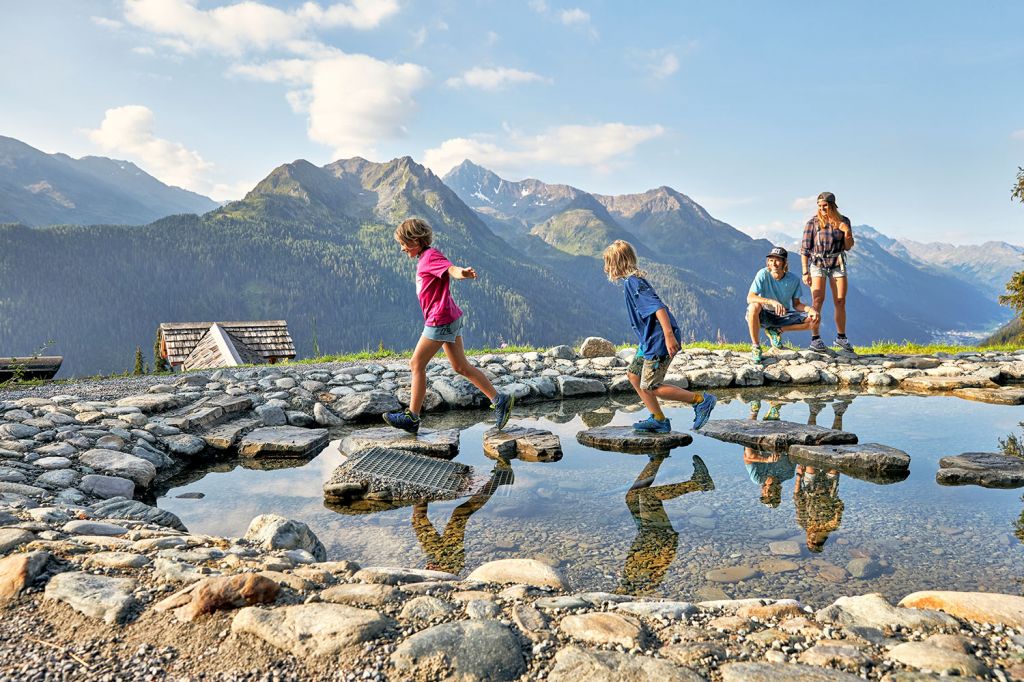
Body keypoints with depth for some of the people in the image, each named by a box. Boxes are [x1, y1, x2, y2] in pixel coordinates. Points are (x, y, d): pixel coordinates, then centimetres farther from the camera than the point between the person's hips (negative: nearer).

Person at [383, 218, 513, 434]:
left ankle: (412, 418, 8)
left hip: (440, 321, -10)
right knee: (461, 367, 12)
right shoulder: (424, 258, 18)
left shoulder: (431, 256, -12)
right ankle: (499, 400, 12)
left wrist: (463, 272, -52)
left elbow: (451, 269, -31)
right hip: (451, 319, 10)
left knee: (416, 365, -1)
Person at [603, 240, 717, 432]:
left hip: (659, 340, -10)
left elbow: (658, 307, -27)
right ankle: (658, 419, 18)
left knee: (650, 386, -5)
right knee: (633, 374, 14)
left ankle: (701, 400, 2)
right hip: (650, 339, 10)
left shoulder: (633, 282, -17)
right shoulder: (632, 280, 14)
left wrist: (669, 335, -34)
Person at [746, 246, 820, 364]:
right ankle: (755, 347, -20)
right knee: (754, 306, -38)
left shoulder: (794, 280, -8)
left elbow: (796, 304, 1)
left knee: (812, 321, -15)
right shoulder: (763, 274, -19)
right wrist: (772, 302, -45)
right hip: (763, 315, -3)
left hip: (783, 316, 4)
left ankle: (776, 331, 6)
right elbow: (750, 298, -30)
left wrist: (810, 309, -21)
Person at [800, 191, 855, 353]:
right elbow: (804, 249, -6)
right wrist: (805, 272, -10)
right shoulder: (813, 223, -6)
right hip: (818, 264, -3)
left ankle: (841, 337, 16)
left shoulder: (843, 221, 2)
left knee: (840, 302, 3)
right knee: (818, 301, -14)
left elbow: (848, 247, 6)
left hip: (838, 264, 3)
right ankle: (815, 339, -12)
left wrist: (847, 232, -14)